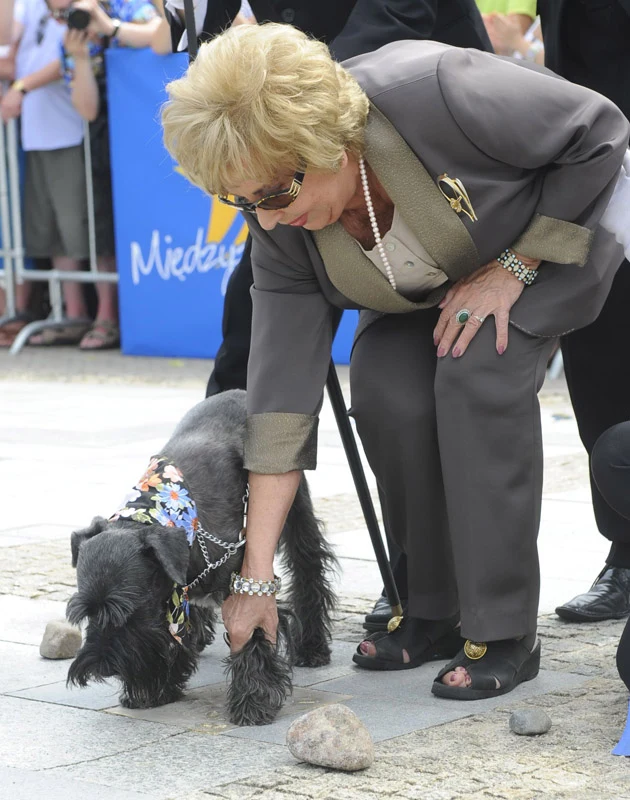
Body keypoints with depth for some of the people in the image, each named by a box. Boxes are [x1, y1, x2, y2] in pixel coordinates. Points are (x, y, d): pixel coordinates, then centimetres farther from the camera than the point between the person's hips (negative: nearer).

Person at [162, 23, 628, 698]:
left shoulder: (435, 92, -41)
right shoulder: (281, 230, -24)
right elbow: (282, 389, -23)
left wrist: (513, 268, -26)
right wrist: (256, 579, -25)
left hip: (562, 231, -4)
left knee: (479, 372, -28)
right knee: (385, 387, -21)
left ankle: (505, 635, -18)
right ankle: (434, 614, -2)